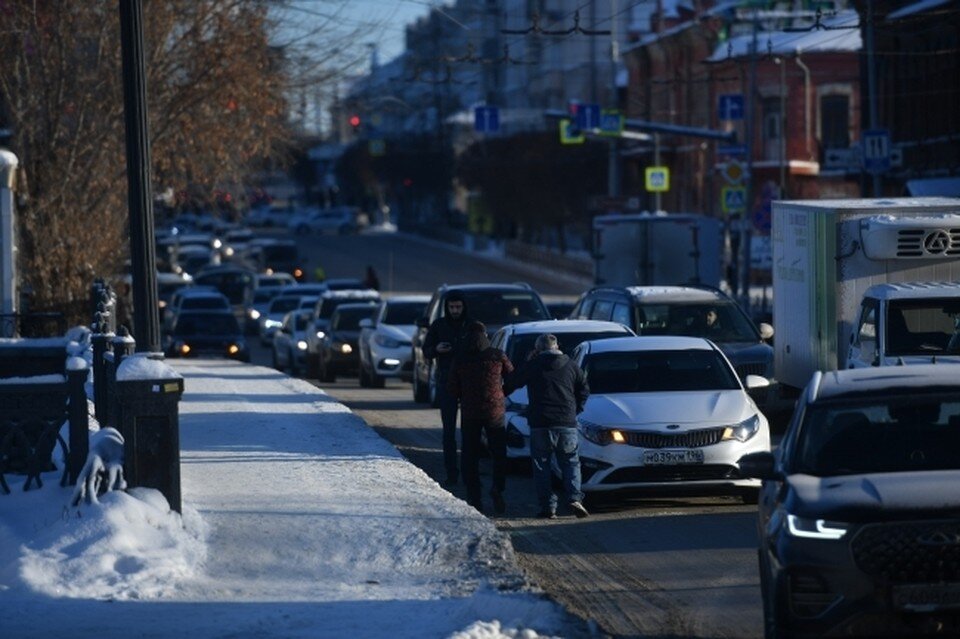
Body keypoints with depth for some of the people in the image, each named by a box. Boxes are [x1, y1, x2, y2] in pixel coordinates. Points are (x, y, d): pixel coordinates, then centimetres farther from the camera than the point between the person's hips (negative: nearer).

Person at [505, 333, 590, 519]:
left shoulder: (532, 366, 1)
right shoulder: (571, 366, 8)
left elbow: (510, 384, 7)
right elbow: (584, 390, 13)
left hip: (540, 425, -2)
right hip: (567, 424, 2)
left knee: (542, 465, 6)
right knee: (571, 462, 9)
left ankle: (548, 506, -1)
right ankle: (574, 498, -10)